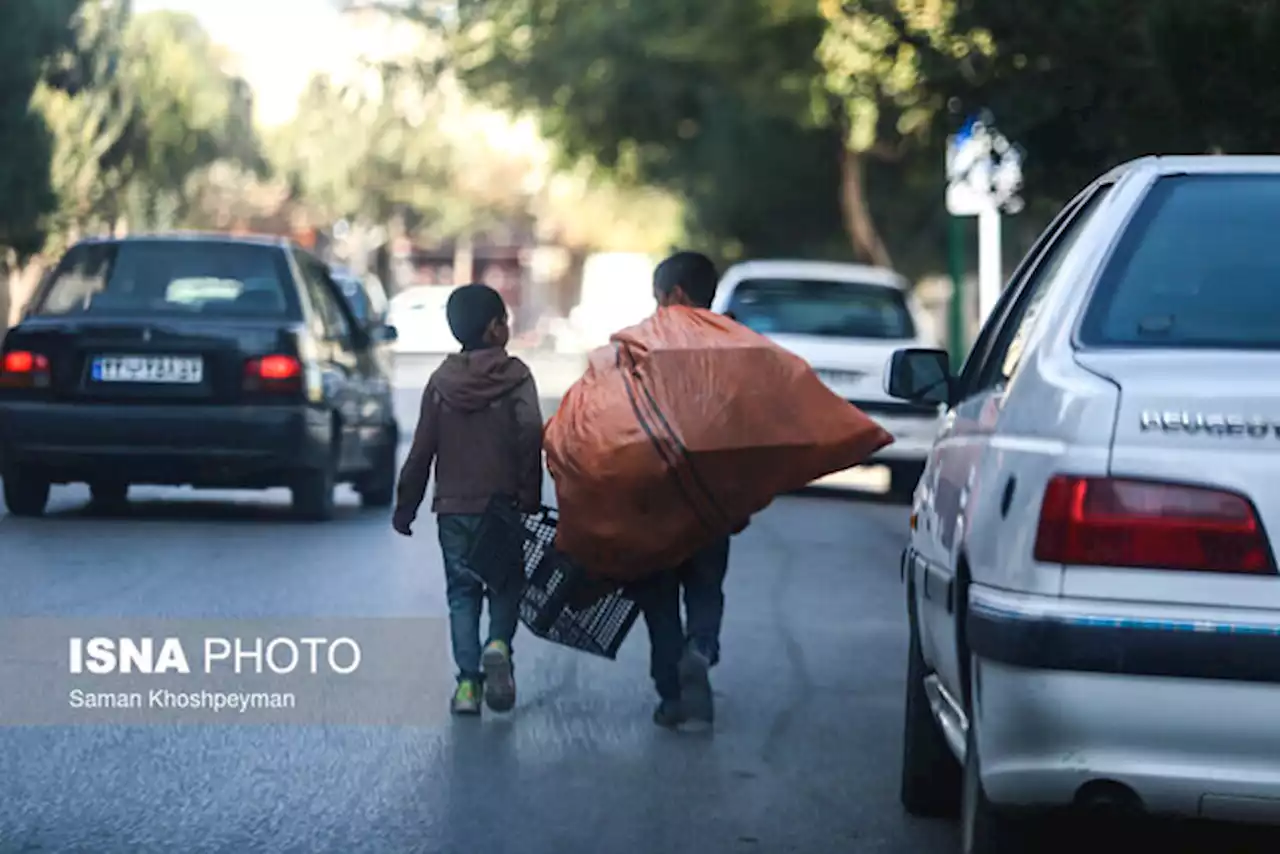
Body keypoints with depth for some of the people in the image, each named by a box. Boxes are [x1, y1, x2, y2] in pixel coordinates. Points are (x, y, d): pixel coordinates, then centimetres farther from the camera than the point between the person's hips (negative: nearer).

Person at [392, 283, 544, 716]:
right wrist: (530, 496, -14)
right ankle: (499, 645, -15)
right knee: (506, 584, 13)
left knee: (462, 592, 9)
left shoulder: (441, 381, 4)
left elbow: (422, 450, 5)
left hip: (453, 507, 2)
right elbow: (530, 433, -19)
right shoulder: (516, 376, -5)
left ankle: (468, 682, -2)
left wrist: (406, 507, 11)